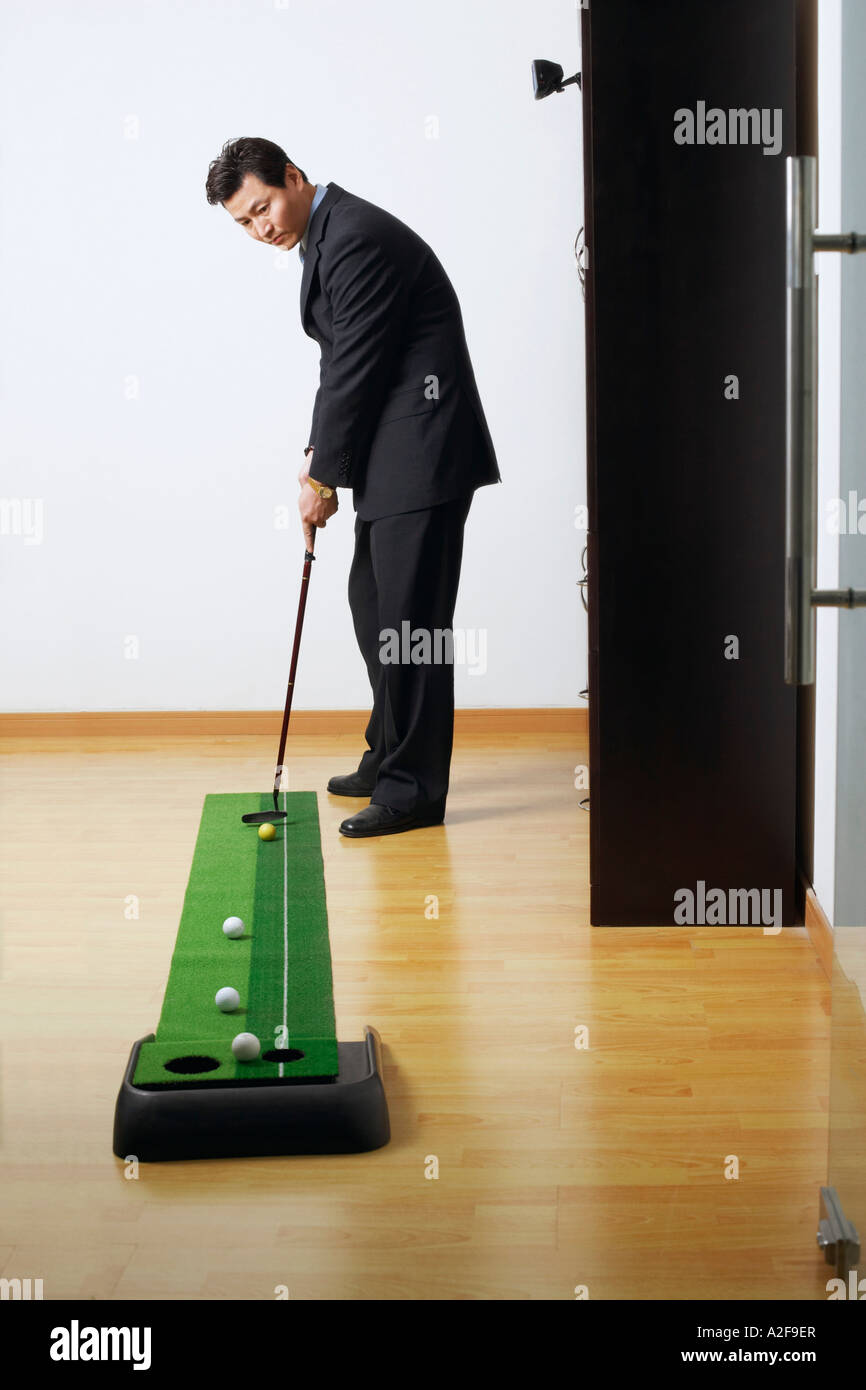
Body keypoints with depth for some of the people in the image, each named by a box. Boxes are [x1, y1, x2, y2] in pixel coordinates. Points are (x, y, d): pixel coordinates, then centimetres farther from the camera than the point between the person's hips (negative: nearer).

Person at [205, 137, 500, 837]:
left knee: (409, 616, -8)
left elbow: (356, 370, -17)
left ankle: (414, 789, -1)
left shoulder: (357, 240, -17)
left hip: (422, 452, -11)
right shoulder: (325, 236, 16)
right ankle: (389, 759, 29)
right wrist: (321, 451, 10)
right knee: (372, 602, 17)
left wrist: (325, 477, -10)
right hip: (389, 455, 11)